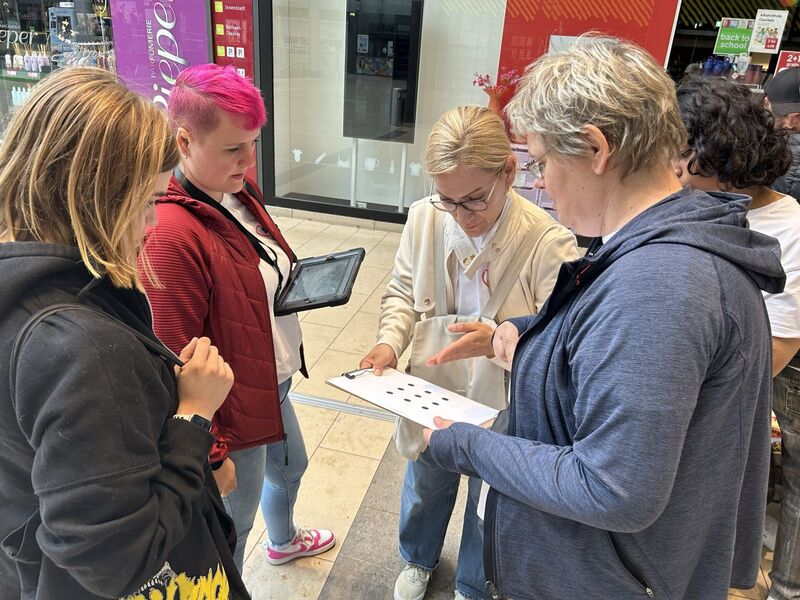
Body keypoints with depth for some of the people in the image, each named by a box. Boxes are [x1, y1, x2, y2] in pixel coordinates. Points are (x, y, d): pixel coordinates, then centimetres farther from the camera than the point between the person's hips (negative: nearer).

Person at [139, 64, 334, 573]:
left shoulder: (240, 193, -1)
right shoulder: (171, 232, -30)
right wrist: (210, 454, -19)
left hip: (273, 381, 10)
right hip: (234, 410, -9)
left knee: (290, 466, 33)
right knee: (234, 520, 15)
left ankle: (284, 541, 65)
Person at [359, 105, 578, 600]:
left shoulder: (550, 243, -26)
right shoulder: (425, 218, -14)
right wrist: (390, 341, -17)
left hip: (500, 409, -3)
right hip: (431, 393, 3)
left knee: (488, 509, 24)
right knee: (425, 485, 30)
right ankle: (419, 559, 64)